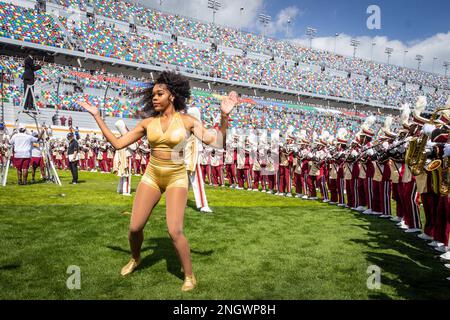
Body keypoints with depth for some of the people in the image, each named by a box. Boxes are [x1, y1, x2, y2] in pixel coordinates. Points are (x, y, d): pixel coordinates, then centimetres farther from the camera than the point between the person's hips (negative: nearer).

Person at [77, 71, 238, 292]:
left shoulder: (187, 121, -6)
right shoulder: (147, 122, 1)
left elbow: (217, 143, -13)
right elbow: (118, 143, 3)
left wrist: (224, 116, -27)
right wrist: (96, 116, 2)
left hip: (176, 178, -3)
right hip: (151, 177, 3)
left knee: (175, 232, -14)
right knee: (134, 228, 3)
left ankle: (189, 276, 10)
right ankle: (135, 259, 37)